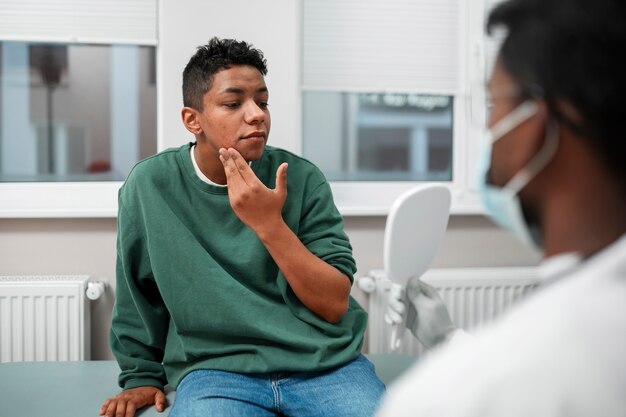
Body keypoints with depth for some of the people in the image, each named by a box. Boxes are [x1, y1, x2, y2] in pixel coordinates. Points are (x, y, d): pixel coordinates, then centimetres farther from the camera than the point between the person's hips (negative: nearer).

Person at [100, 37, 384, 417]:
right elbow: (138, 290, 11)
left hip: (325, 363, 1)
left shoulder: (302, 178, -2)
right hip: (217, 370, 0)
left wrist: (269, 224, -16)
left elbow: (334, 304, -6)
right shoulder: (151, 184, -2)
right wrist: (141, 376, 17)